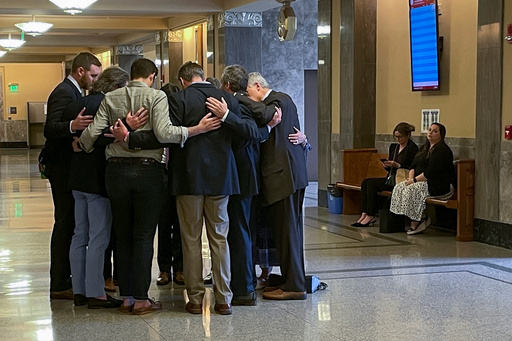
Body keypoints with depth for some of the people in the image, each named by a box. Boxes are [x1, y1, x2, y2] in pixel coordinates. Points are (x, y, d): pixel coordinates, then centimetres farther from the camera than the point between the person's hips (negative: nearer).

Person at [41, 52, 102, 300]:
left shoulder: (72, 92, 16)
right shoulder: (64, 93, -16)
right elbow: (50, 129, -28)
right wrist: (72, 126, -47)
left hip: (66, 167, 10)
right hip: (63, 168, -10)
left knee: (67, 224, 13)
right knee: (65, 224, -7)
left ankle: (63, 278, 21)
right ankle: (60, 285, -3)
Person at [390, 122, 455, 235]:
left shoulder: (442, 150, -12)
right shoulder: (424, 148, 19)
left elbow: (431, 172, -21)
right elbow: (413, 165, 17)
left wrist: (414, 180, -18)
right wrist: (410, 178, -4)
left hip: (440, 186, -10)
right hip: (421, 181, 10)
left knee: (411, 190, -29)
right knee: (399, 187, -11)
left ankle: (415, 224, -20)